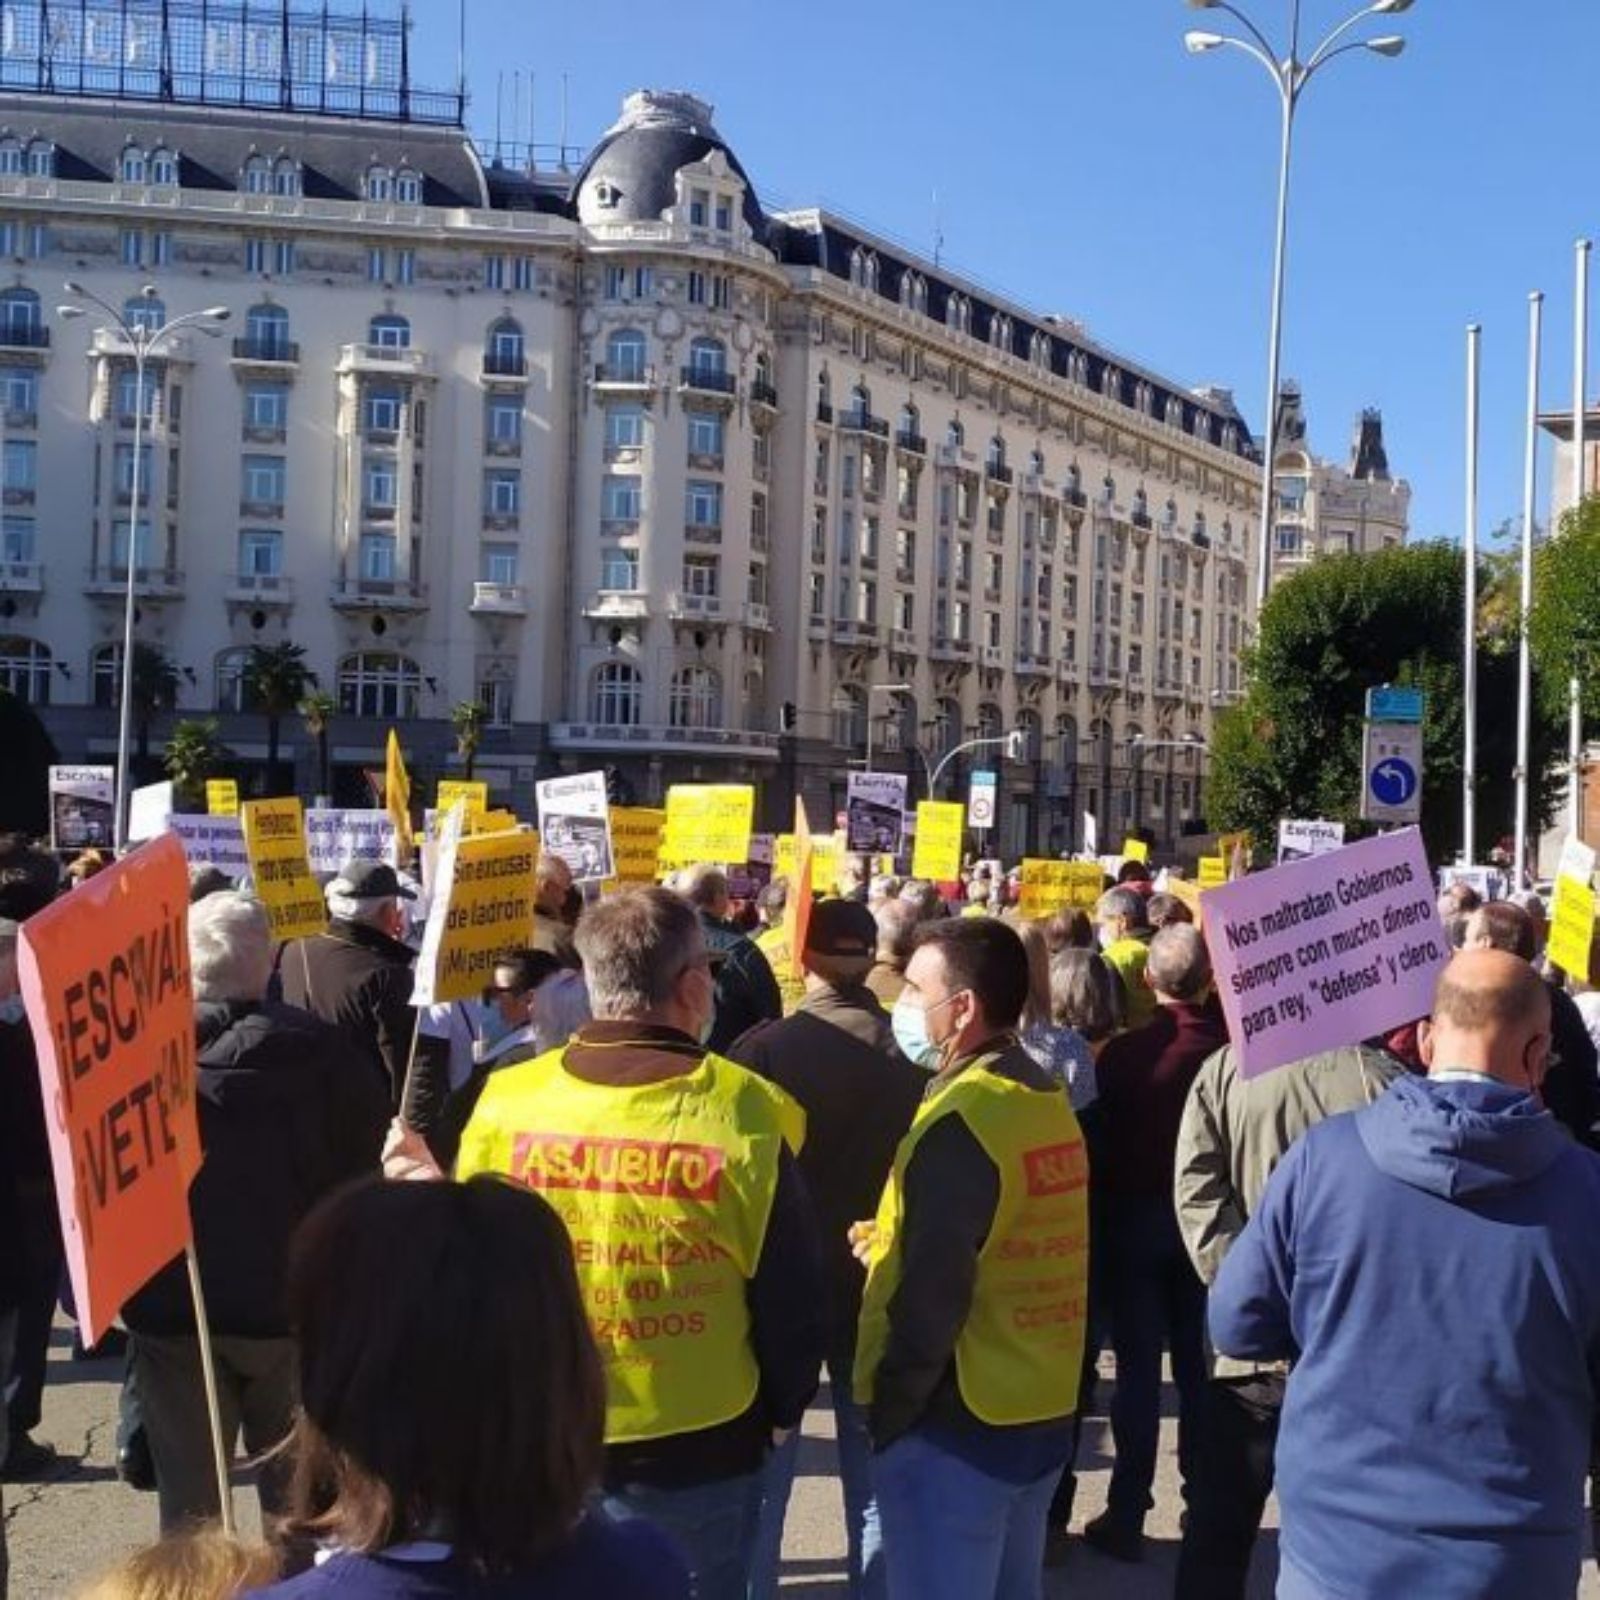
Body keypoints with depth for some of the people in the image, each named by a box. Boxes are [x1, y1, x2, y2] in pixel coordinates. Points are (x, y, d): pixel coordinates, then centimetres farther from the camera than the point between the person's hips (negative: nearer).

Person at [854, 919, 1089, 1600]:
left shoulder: (959, 1119, -21)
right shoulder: (1049, 1100, 6)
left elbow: (930, 1295, -22)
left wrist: (888, 1414, -10)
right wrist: (892, 1240, 9)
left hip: (956, 1423, -8)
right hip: (1042, 1412, 8)